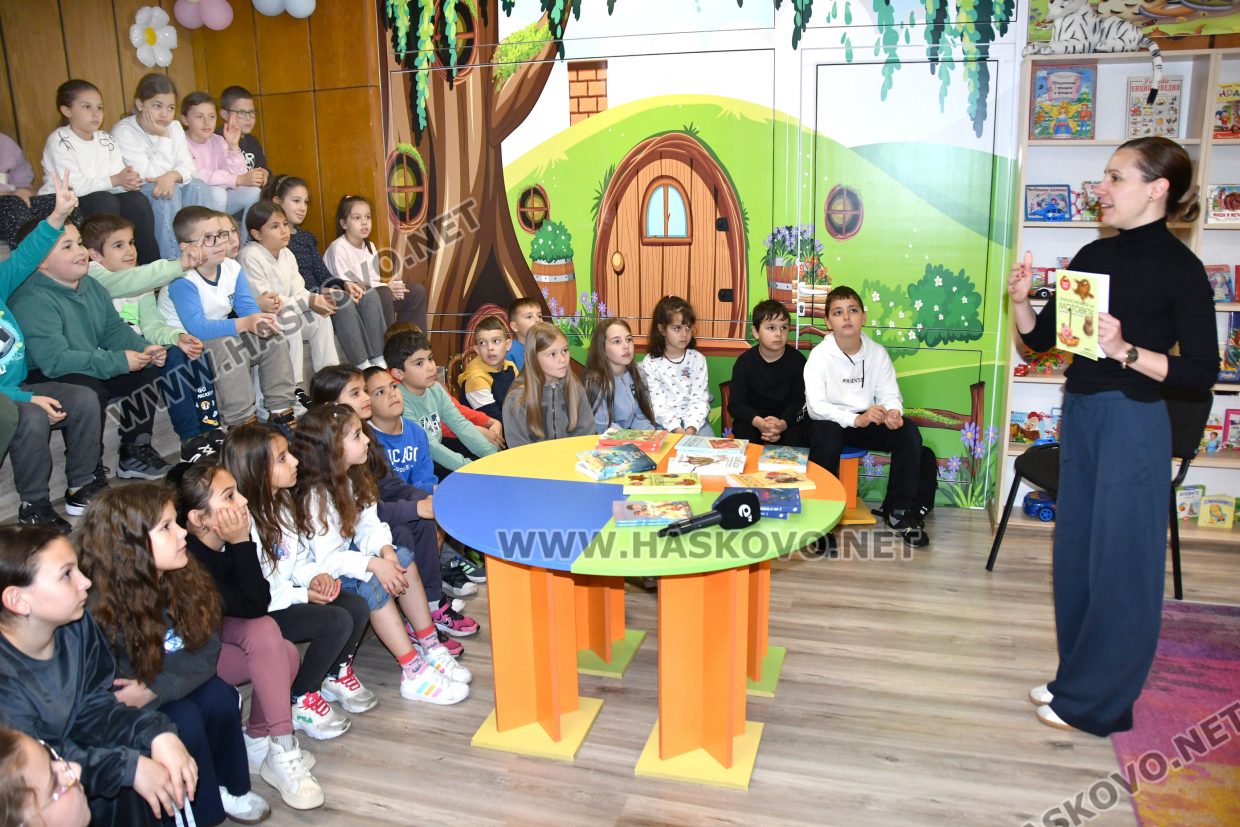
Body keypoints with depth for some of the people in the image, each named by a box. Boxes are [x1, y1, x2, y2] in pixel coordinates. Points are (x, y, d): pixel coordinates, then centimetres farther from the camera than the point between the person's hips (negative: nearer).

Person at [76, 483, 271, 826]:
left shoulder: (185, 578, -13)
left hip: (173, 694, 5)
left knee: (219, 696, -23)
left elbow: (206, 653, -14)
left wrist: (155, 689, -26)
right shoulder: (98, 609, -28)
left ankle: (229, 786, -1)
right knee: (184, 720, -28)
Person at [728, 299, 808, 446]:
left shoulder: (797, 360, -6)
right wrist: (759, 422, -30)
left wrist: (783, 423, -28)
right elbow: (735, 404, -10)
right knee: (745, 439, -28)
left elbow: (799, 400, -6)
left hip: (788, 419, 0)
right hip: (751, 417, 0)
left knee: (795, 440, -27)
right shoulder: (744, 361, -7)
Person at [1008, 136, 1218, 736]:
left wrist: (1126, 351, -23)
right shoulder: (1095, 256, 9)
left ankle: (1097, 700, 15)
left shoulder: (1180, 269, -9)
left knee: (1119, 562, 1)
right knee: (1075, 551, 14)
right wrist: (1020, 300, -7)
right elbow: (1040, 339, 11)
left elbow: (1201, 372, -11)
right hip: (1080, 415, 7)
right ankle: (1076, 677, 30)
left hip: (1131, 422, -7)